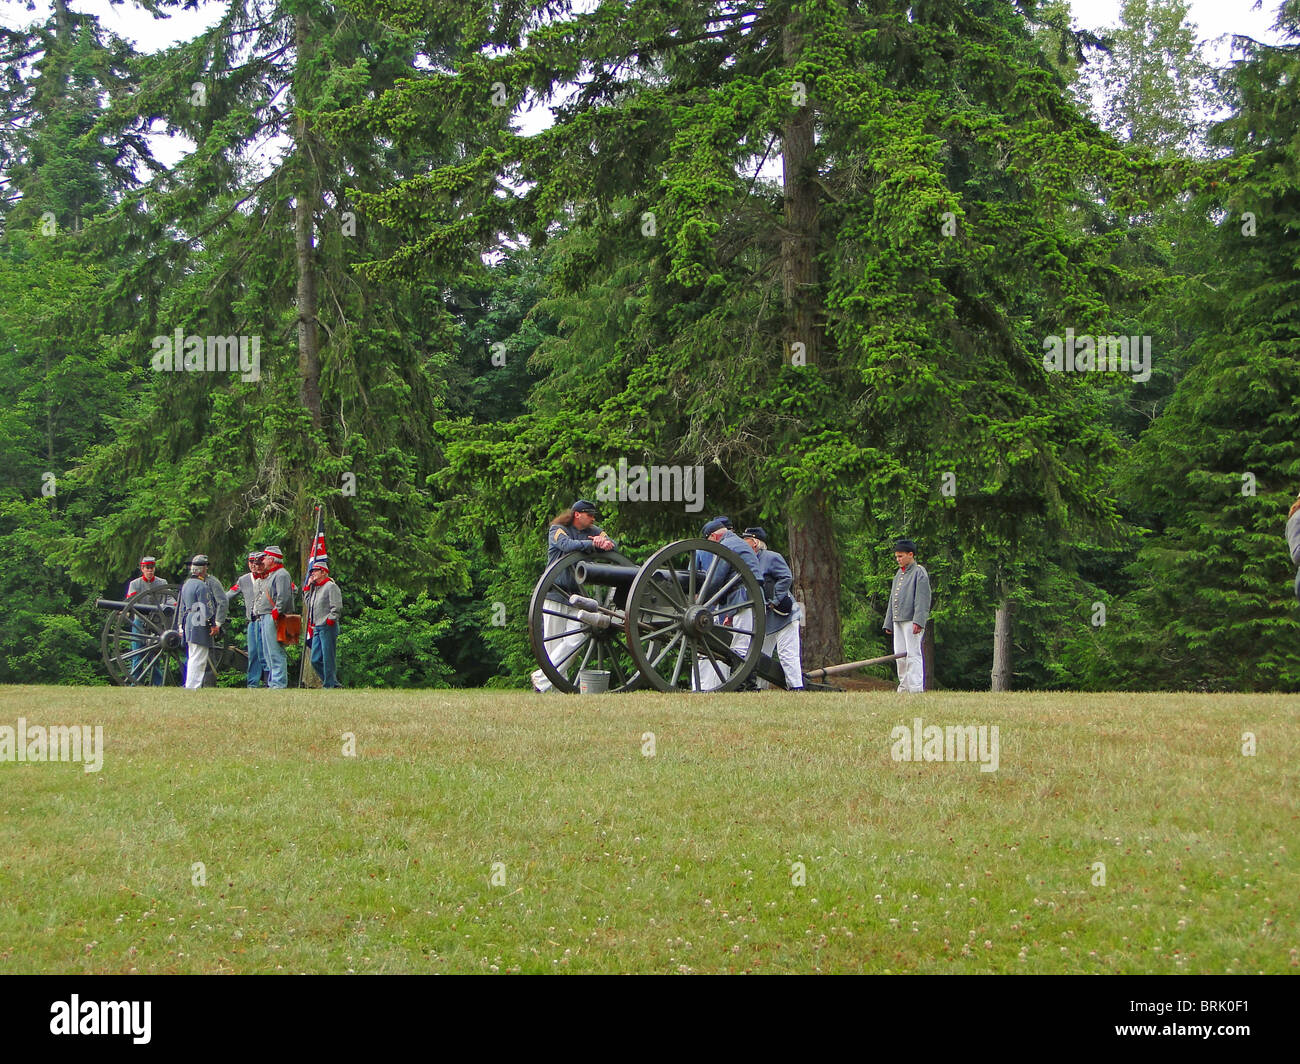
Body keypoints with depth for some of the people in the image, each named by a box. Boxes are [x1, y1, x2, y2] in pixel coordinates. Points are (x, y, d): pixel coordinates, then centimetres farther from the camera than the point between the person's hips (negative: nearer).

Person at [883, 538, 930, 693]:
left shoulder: (919, 572, -5)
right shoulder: (899, 574, 20)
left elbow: (922, 599, -13)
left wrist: (918, 621, -21)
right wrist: (888, 623, 20)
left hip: (912, 621, -8)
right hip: (898, 621, 8)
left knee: (913, 654, -10)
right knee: (900, 656, 7)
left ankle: (916, 688, -12)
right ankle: (903, 687, 13)